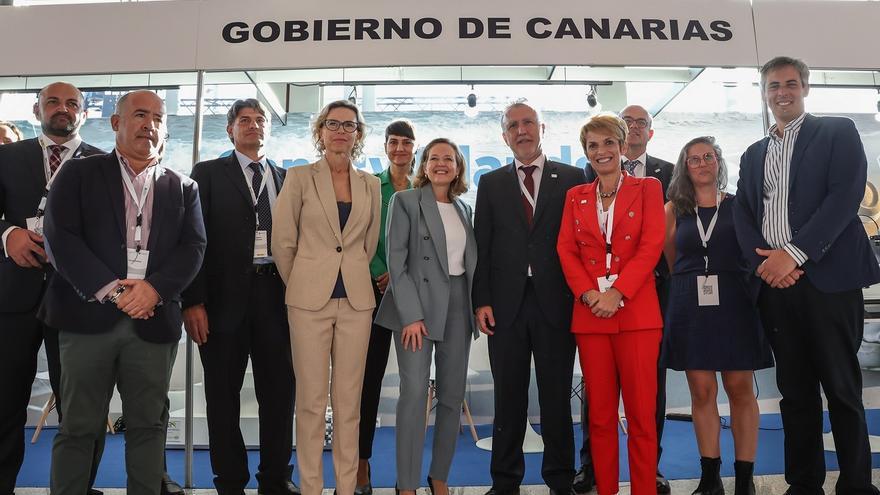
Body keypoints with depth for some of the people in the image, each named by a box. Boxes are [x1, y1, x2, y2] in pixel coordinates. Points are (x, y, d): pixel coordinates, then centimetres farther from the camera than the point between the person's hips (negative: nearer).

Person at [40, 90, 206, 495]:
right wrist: (111, 291, -13)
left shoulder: (183, 188, 13)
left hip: (154, 321, 2)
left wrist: (154, 287, -13)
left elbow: (193, 247, 4)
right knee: (78, 427, 5)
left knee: (148, 425, 8)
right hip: (89, 316, -1)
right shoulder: (79, 174, 8)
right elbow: (60, 238, -3)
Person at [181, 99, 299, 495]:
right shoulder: (208, 173, 6)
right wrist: (193, 301, -9)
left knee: (280, 392, 8)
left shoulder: (287, 178, 13)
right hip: (225, 296, -2)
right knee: (223, 395, 8)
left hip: (277, 295, 3)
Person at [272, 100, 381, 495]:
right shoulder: (299, 178, 1)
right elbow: (282, 243, 2)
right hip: (309, 300, -2)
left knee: (349, 402, 7)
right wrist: (301, 285, 8)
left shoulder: (370, 184, 9)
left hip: (357, 300, 3)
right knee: (311, 400, 3)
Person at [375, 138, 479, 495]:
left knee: (453, 395, 7)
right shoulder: (405, 201, -1)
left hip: (458, 304, 5)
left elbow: (469, 260, 16)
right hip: (417, 304, -5)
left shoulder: (463, 208, 15)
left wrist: (477, 305, 5)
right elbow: (396, 261, -8)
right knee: (414, 392, -8)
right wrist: (411, 315, -15)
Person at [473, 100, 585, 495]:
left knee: (557, 395, 8)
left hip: (555, 302, -1)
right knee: (508, 396, 8)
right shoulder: (491, 183, 11)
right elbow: (482, 246, 6)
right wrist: (481, 300, -1)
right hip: (506, 303, 1)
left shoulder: (572, 178, 7)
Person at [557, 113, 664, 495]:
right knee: (600, 413, 7)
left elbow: (652, 245, -4)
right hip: (589, 315, 3)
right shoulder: (576, 196, 15)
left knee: (641, 413, -1)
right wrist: (589, 294, -9)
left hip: (636, 311, -2)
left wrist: (616, 293, -14)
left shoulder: (647, 187, 7)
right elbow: (566, 250, 7)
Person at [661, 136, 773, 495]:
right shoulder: (674, 210, 7)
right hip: (690, 306, 1)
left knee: (740, 389, 3)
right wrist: (693, 280, 12)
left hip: (734, 303, -1)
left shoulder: (740, 205, 5)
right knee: (701, 392, 4)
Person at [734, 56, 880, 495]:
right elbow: (743, 215, 10)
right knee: (795, 390, 9)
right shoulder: (753, 155, 20)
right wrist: (762, 262, -8)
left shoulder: (838, 132, 6)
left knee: (842, 388, 1)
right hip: (775, 283, 4)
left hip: (827, 277, -4)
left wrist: (794, 253, -16)